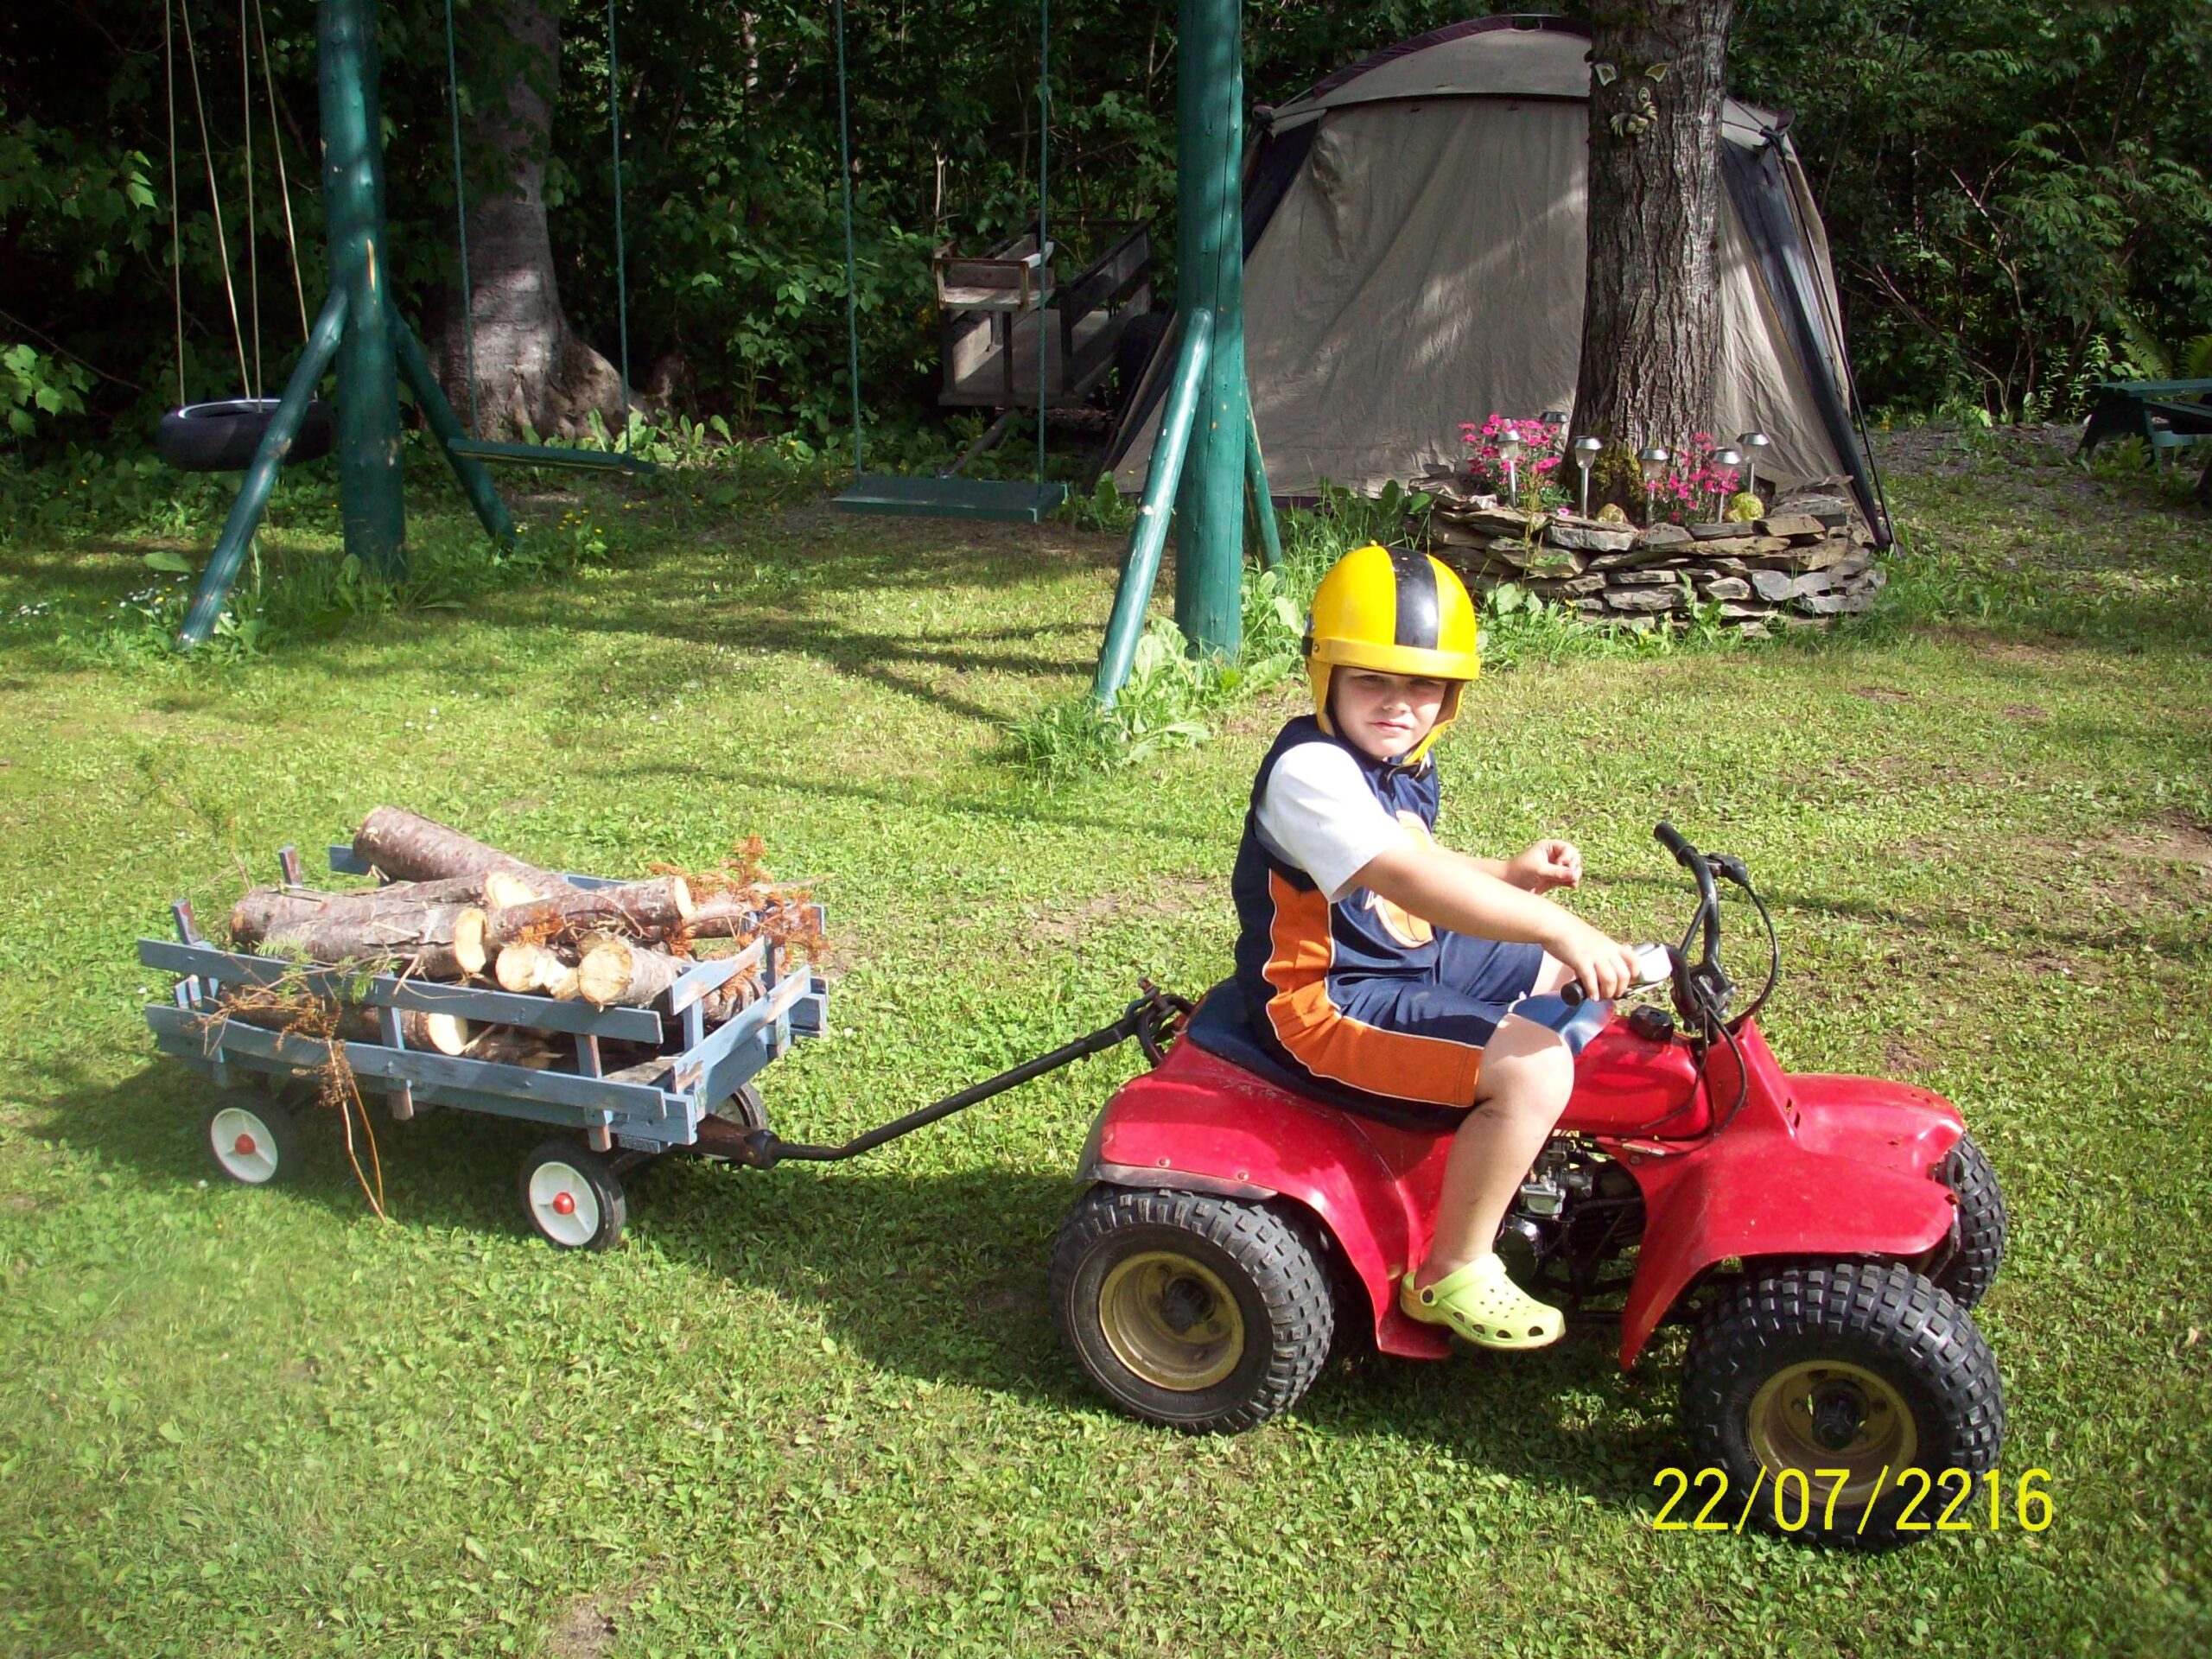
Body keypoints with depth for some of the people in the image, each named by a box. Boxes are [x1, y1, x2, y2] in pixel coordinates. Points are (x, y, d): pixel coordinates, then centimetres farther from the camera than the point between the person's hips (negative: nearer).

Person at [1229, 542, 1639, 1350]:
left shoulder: (1403, 767, 9)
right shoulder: (1311, 770, -25)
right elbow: (1409, 881, -37)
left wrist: (1512, 872, 6)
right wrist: (1558, 928, -39)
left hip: (1407, 960, 11)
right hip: (1325, 1000, -11)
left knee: (1562, 975, 20)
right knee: (1533, 1065, -24)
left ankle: (1519, 1144, 32)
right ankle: (1452, 1275, -9)